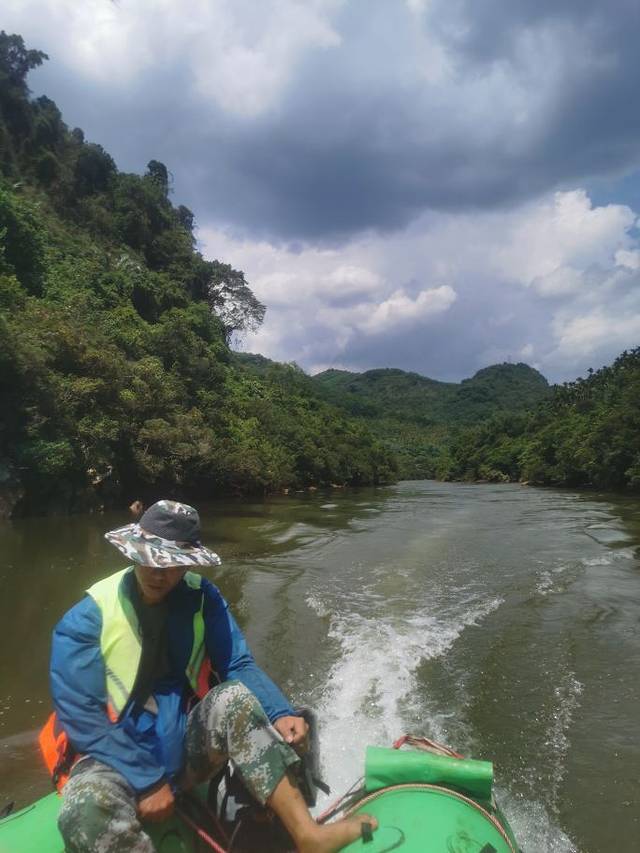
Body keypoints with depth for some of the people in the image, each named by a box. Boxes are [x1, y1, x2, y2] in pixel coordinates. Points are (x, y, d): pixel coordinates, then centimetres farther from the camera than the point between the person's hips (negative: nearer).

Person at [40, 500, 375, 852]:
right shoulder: (86, 620, -15)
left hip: (185, 744, 3)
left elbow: (239, 667, -8)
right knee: (86, 810, -37)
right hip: (115, 757, -3)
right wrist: (146, 780, -19)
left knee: (233, 696, -26)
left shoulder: (201, 598, -5)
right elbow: (82, 718, -15)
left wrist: (279, 713, -26)